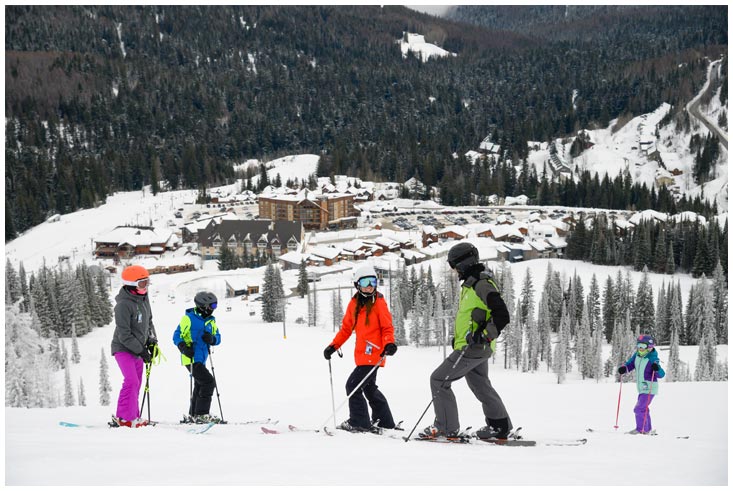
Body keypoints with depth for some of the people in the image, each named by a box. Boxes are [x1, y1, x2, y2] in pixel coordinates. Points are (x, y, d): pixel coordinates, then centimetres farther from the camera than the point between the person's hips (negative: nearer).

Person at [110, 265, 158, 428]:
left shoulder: (144, 300, 7)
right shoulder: (123, 305, -20)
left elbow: (149, 322, 20)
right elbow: (124, 334, -21)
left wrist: (152, 342, 6)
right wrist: (141, 351, -18)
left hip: (138, 349, 9)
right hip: (124, 349, -9)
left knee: (136, 384, 11)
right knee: (132, 382, -19)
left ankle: (133, 416, 18)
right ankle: (123, 419, -17)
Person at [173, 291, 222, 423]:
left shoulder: (211, 320, 9)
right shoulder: (189, 318, -11)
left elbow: (218, 337, 11)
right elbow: (177, 336, -10)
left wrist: (212, 339, -12)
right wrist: (184, 348, -25)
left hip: (201, 359, 9)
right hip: (191, 359, -9)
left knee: (200, 386, 17)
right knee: (208, 382, -15)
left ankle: (193, 415, 31)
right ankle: (201, 414, -11)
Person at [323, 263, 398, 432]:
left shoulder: (379, 302, -7)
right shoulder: (354, 303, 10)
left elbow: (387, 327, -9)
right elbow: (346, 328, 16)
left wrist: (389, 344, -26)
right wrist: (333, 346, 10)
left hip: (374, 354, -8)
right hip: (361, 354, 8)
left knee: (353, 385, -11)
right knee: (369, 388, 18)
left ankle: (359, 422, -3)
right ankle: (384, 421, 32)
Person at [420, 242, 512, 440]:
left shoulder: (482, 284, -17)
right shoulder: (472, 284, 15)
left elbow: (502, 315, -23)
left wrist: (485, 337, -24)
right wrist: (459, 338, 24)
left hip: (472, 348, -10)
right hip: (477, 349, 10)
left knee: (438, 380, -6)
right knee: (480, 386, 22)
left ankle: (447, 428, -4)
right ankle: (500, 426, 31)